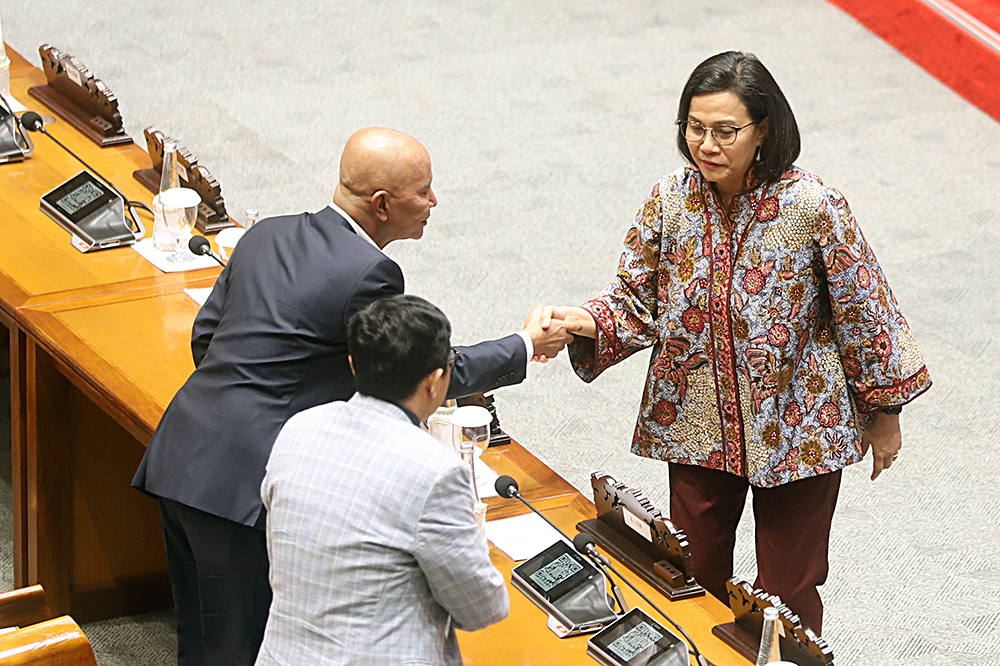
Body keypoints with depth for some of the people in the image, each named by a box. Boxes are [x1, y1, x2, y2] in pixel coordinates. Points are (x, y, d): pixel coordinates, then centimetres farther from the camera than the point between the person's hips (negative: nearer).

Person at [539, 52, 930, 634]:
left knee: (788, 594, 7)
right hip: (699, 429, 4)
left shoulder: (813, 207, -17)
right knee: (695, 585, 14)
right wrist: (586, 323, -21)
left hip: (798, 433, -3)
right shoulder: (671, 200, -6)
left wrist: (885, 411, 0)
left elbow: (864, 312, -7)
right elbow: (637, 302, 0)